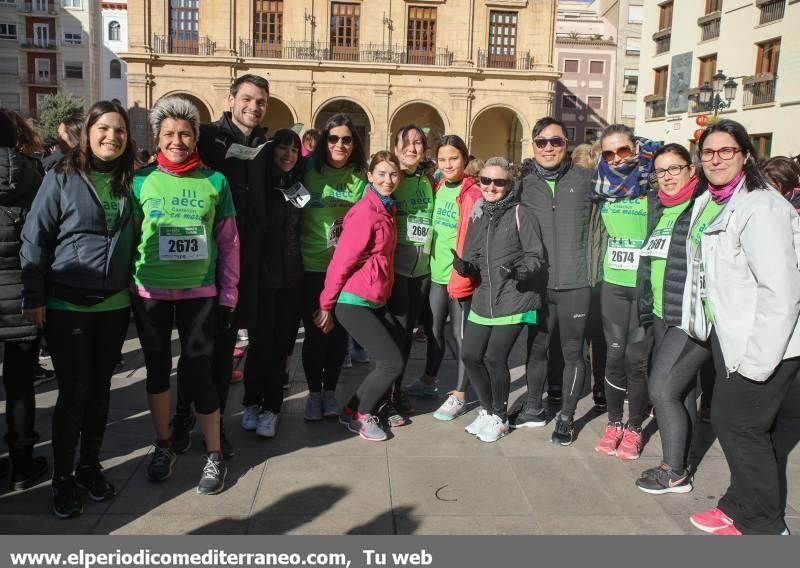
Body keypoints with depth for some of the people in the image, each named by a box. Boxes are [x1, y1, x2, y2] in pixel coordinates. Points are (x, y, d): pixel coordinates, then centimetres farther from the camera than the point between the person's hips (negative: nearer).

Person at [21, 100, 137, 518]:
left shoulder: (128, 182, 6)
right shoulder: (61, 177, -6)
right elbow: (34, 239, -6)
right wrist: (33, 297, -8)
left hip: (114, 305, 4)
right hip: (66, 305, -3)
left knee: (99, 389, 12)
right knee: (73, 392, 1)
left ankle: (90, 467, 28)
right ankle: (63, 479, 18)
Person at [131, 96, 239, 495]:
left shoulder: (215, 181, -1)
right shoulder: (141, 180, 1)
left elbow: (229, 243, 3)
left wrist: (228, 298, 0)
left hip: (200, 292, -2)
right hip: (150, 292, 2)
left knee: (195, 371, -3)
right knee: (157, 368, 13)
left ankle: (215, 455, 15)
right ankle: (164, 445, 33)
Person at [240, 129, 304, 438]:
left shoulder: (298, 187, 10)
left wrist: (299, 266, 8)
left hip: (291, 277, 3)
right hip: (261, 275, -3)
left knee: (280, 344, 5)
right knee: (260, 342, 0)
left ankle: (271, 409, 15)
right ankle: (251, 403, 20)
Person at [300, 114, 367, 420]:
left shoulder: (360, 179, 4)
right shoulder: (308, 173, -3)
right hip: (312, 266, -2)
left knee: (339, 331, 9)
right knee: (315, 331, 3)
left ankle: (330, 391, 26)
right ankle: (314, 392, 22)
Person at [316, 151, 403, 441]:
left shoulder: (387, 210, 11)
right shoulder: (365, 212, -17)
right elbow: (342, 260, -16)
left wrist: (382, 295, 15)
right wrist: (326, 305, -12)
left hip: (376, 302, 9)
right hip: (354, 302, -9)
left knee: (400, 349, 14)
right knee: (393, 362, -7)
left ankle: (364, 407, 27)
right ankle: (356, 413, 14)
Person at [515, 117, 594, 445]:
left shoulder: (584, 179, -1)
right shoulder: (525, 184, 6)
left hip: (574, 283, -2)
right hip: (538, 283, 3)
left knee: (572, 351, 7)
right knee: (536, 348, 14)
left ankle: (566, 417, 21)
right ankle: (534, 409, 31)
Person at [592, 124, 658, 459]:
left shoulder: (655, 188, -7)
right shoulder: (603, 186, 6)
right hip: (613, 283, 4)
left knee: (637, 358, 1)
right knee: (614, 354, 7)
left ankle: (634, 428, 17)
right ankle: (614, 423, 22)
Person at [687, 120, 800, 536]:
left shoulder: (760, 206, -18)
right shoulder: (717, 204, 11)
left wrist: (758, 359, -22)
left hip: (765, 344, -8)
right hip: (731, 338, 9)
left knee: (740, 426, 0)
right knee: (727, 420, 15)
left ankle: (764, 526, 18)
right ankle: (740, 506, 33)